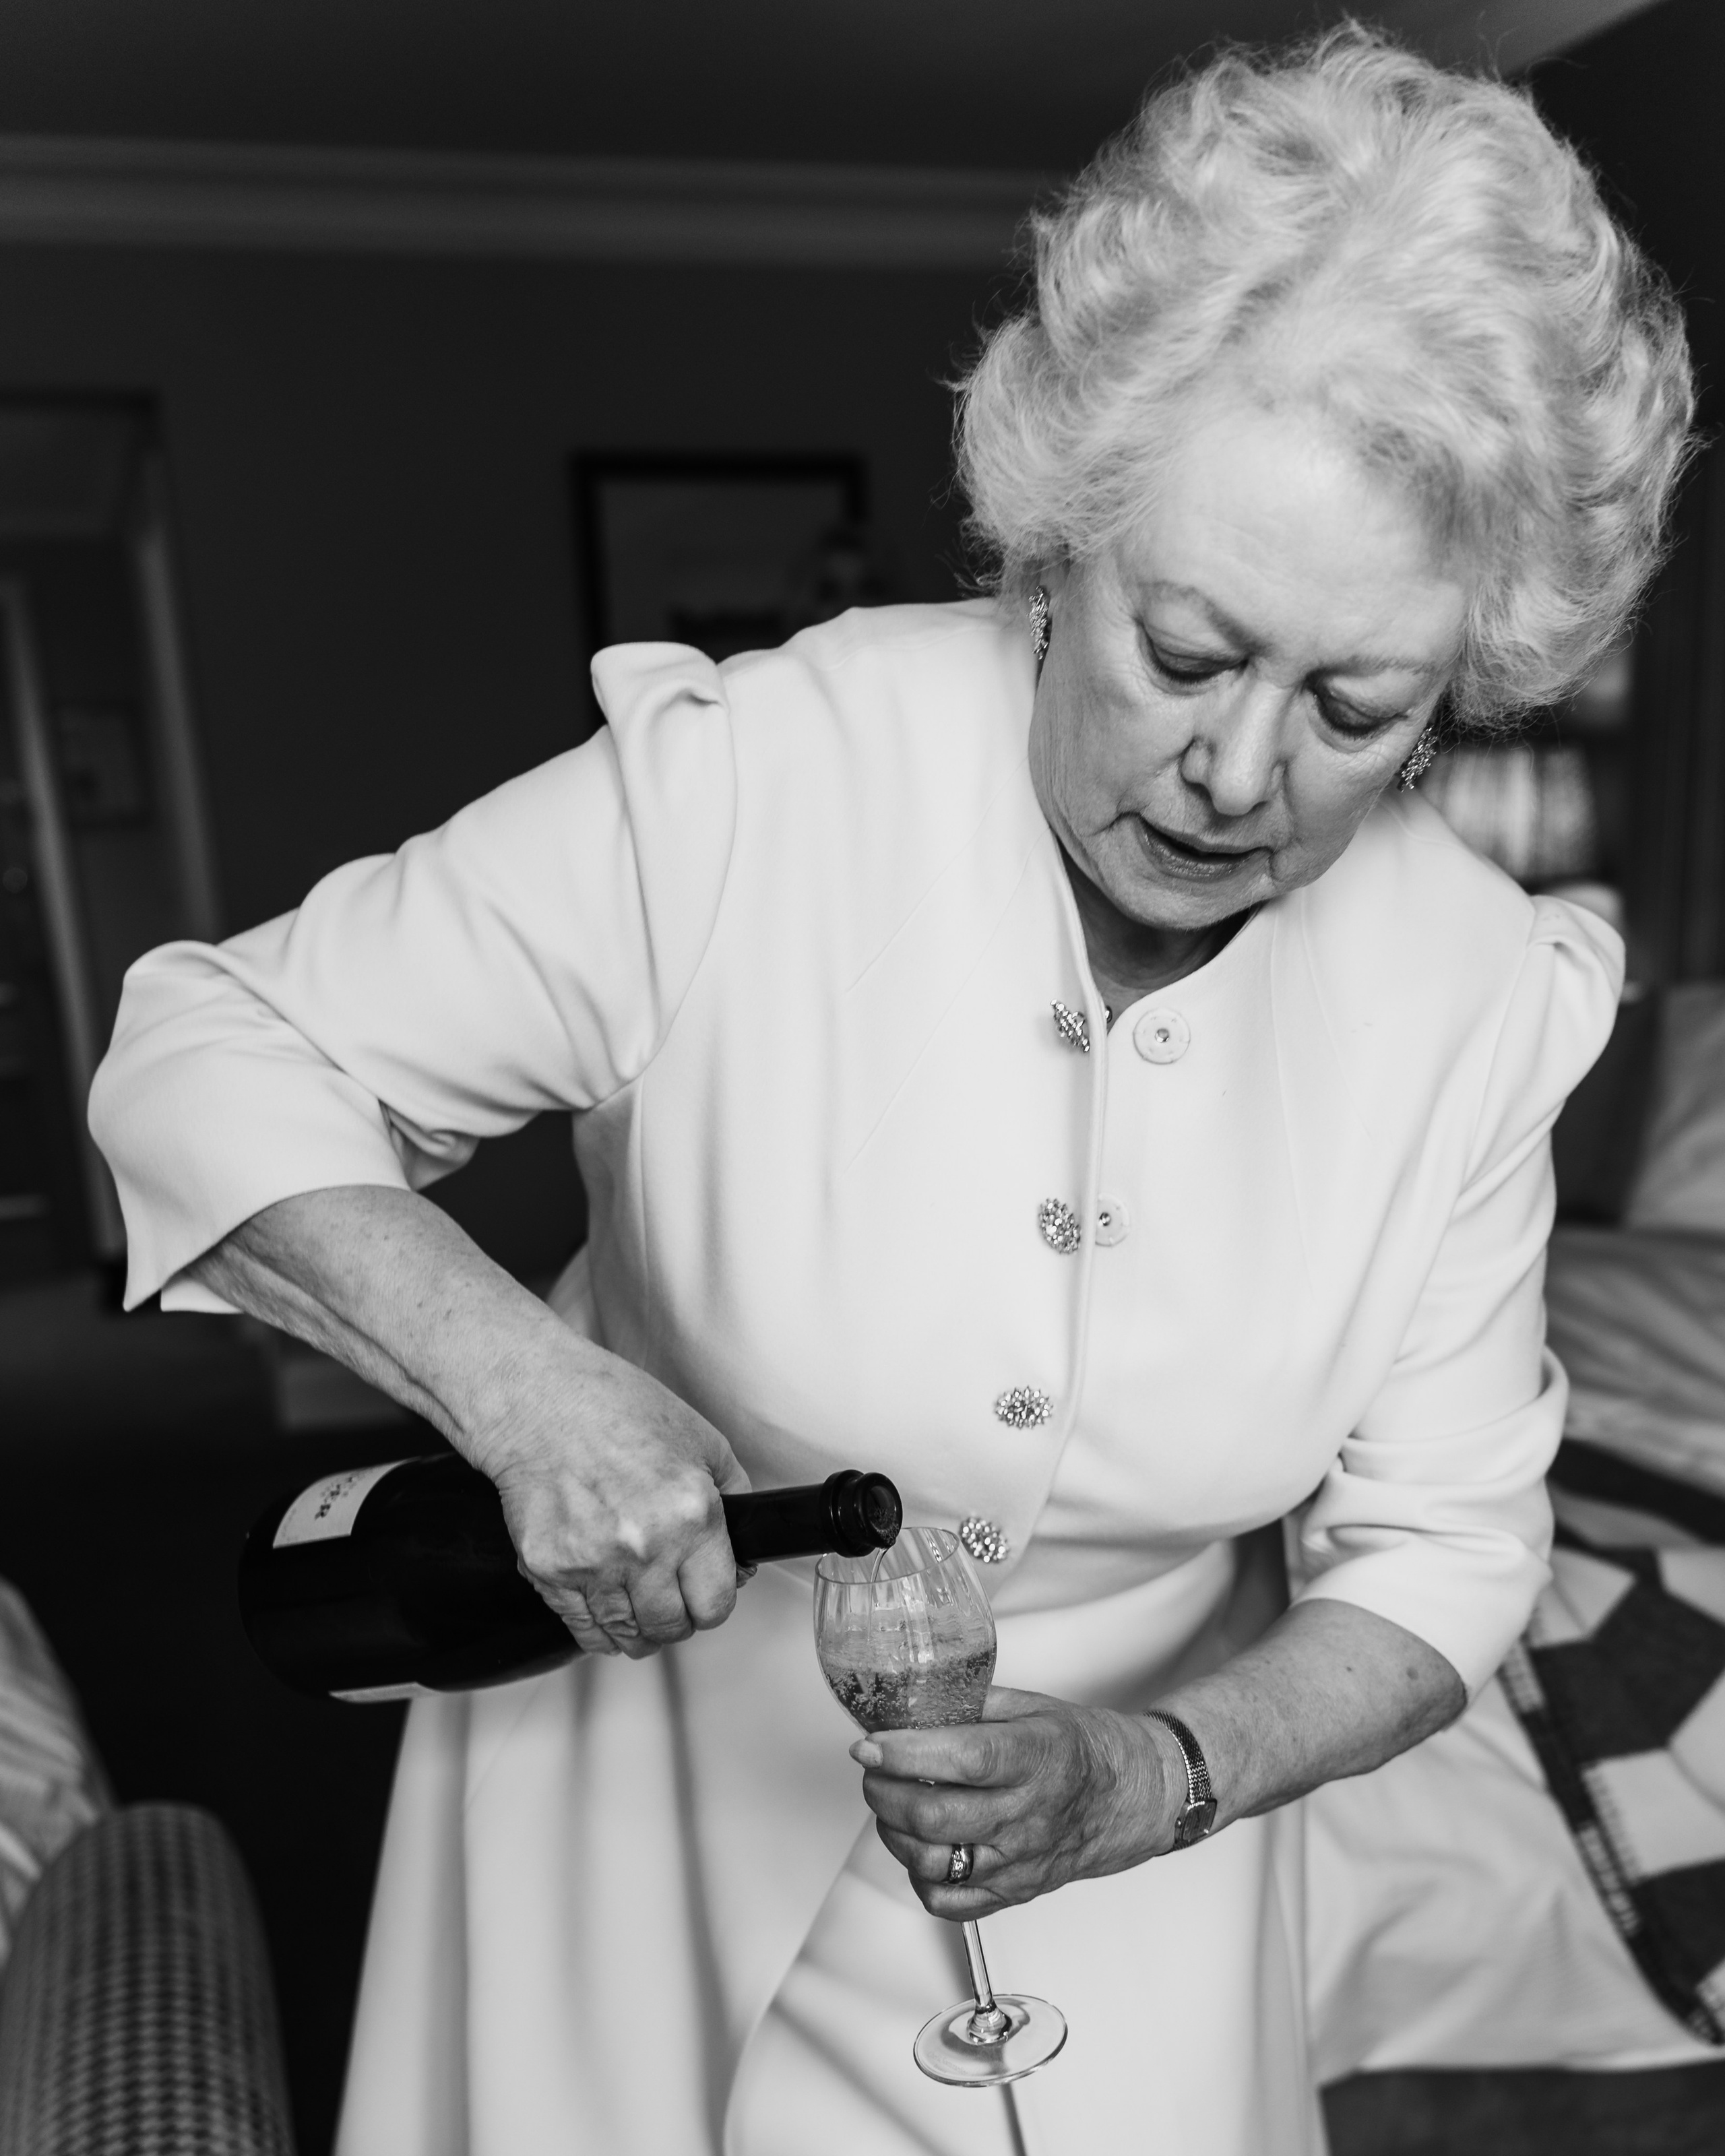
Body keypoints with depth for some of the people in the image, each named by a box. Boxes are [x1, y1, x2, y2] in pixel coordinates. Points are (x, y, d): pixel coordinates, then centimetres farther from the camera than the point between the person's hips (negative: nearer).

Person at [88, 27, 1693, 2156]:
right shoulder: (737, 786, -26)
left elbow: (1441, 1544, -7)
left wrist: (1151, 1777, -24)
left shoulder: (1475, 991, -16)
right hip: (652, 1770, -1)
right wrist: (523, 1382, -32)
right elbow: (206, 1051, -17)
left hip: (1117, 1783, 2)